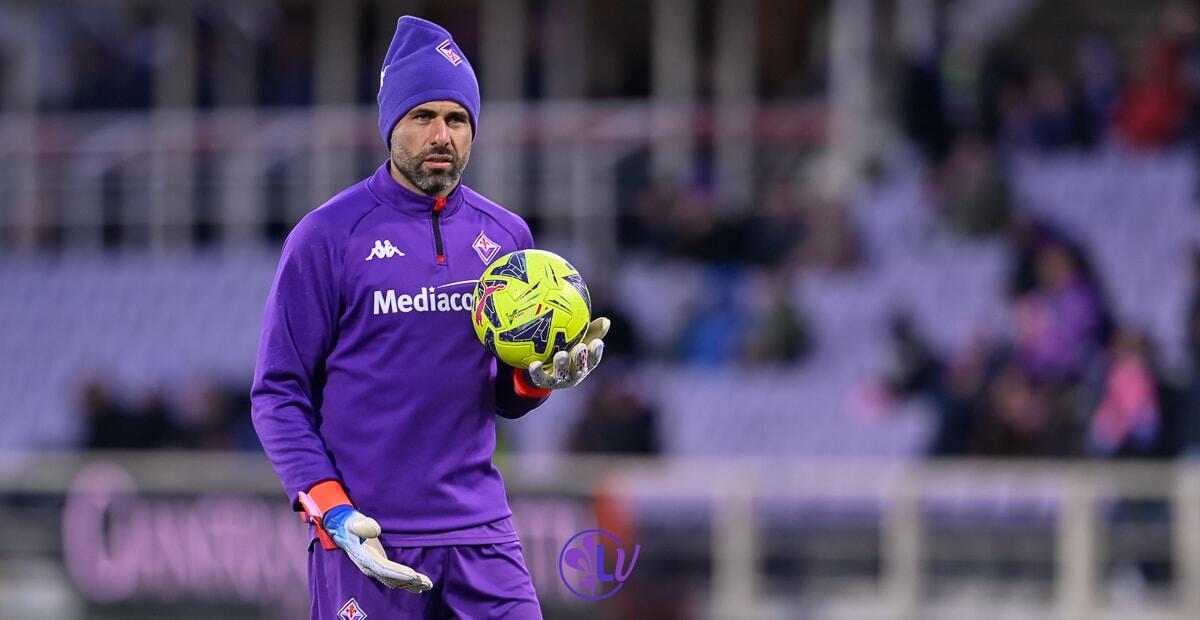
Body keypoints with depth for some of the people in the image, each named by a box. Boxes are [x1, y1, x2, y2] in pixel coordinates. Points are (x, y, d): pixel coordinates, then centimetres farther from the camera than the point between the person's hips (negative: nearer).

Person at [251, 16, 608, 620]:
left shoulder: (505, 235, 10)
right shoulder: (326, 236, -3)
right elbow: (279, 393, -4)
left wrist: (541, 376, -5)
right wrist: (333, 513, -15)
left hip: (481, 536, 4)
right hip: (368, 540, -3)